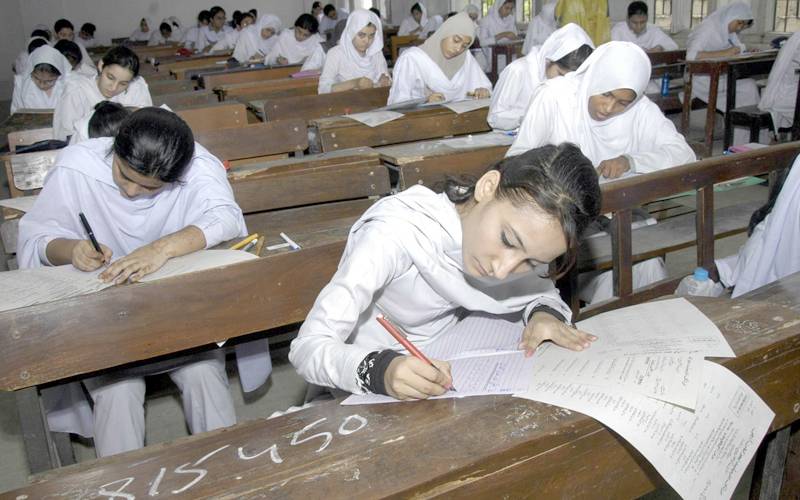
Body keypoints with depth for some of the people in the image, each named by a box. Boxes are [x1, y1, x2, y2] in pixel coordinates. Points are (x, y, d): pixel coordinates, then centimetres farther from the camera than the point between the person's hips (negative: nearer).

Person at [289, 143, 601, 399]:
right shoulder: (395, 234, -28)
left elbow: (544, 293, 2)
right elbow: (308, 347, -27)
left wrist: (546, 313, -20)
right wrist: (380, 370, -46)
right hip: (372, 388, -2)